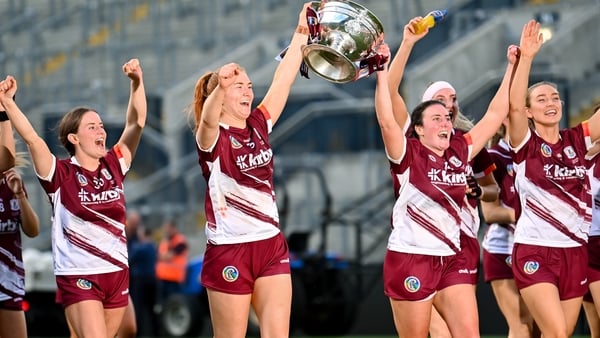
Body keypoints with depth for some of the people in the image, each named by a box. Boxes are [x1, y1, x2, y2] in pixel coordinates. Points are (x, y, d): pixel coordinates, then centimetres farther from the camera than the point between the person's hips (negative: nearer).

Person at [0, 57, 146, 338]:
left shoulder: (114, 166, 5)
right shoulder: (61, 174, -7)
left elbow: (136, 123, 3)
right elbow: (31, 138, -20)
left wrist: (137, 83, -9)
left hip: (117, 274, 5)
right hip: (78, 277, -5)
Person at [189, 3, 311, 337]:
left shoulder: (259, 126, 8)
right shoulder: (212, 138, -10)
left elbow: (284, 80, 8)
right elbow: (208, 120, -33)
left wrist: (302, 34, 4)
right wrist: (221, 87, -53)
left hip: (271, 246, 5)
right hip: (229, 251, -5)